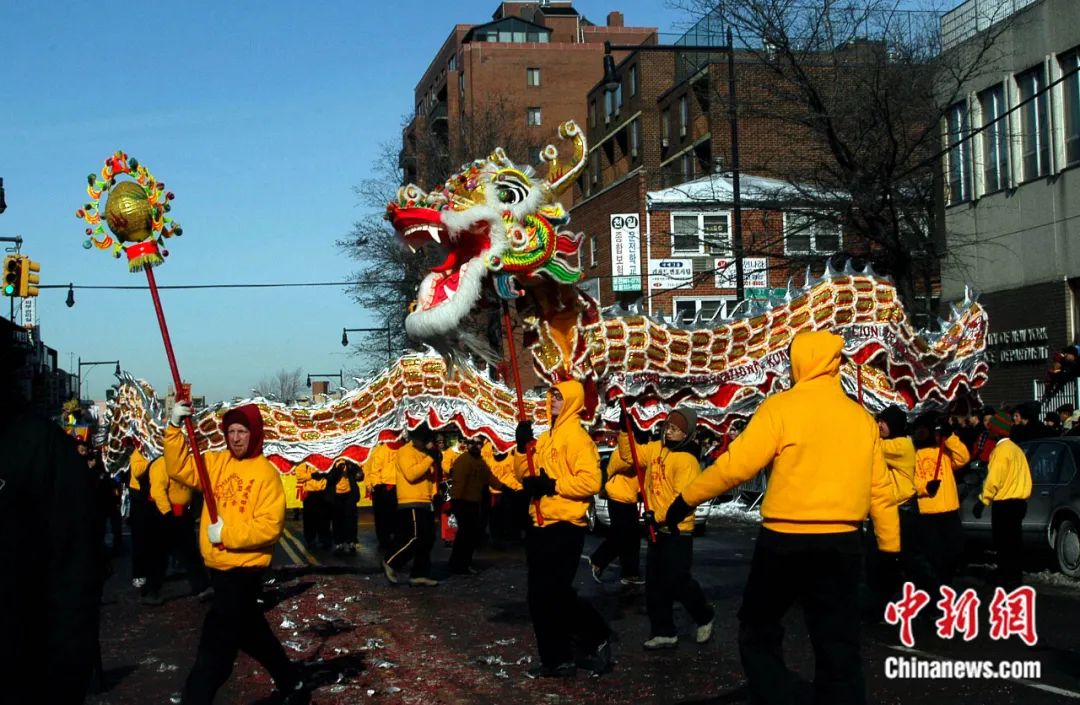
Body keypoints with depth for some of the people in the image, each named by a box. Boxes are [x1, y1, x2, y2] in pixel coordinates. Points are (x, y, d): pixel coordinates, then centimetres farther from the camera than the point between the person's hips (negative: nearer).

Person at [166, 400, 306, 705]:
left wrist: (226, 533, -20)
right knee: (250, 633, 22)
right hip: (219, 567, 8)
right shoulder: (216, 462, 6)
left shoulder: (266, 473, -12)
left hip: (244, 569, -7)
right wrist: (175, 428, -17)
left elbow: (270, 526, -18)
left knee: (215, 645, -5)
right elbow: (180, 469, -6)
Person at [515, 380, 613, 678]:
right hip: (542, 527, 9)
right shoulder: (545, 438, 16)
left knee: (546, 596, -7)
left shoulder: (577, 437, -10)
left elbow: (591, 482, -20)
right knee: (553, 594, 12)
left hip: (563, 529, -9)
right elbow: (524, 475, 15)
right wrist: (523, 449, -1)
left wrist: (552, 485, -22)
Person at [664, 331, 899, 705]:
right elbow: (880, 491, 11)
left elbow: (737, 465, -13)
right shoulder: (861, 417, 9)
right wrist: (890, 547, 19)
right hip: (842, 543, 4)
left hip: (785, 541, -4)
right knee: (839, 648, 9)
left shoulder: (782, 407, -7)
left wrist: (687, 499, -3)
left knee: (758, 633, 15)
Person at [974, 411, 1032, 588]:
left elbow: (994, 479, -20)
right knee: (1014, 542, 13)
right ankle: (1014, 578, 18)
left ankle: (1006, 581, -6)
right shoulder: (1016, 449, 15)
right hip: (1018, 501, 9)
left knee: (1004, 543, -6)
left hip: (1004, 503, -9)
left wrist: (983, 500, -16)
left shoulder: (1001, 449, -14)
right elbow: (1023, 476, 18)